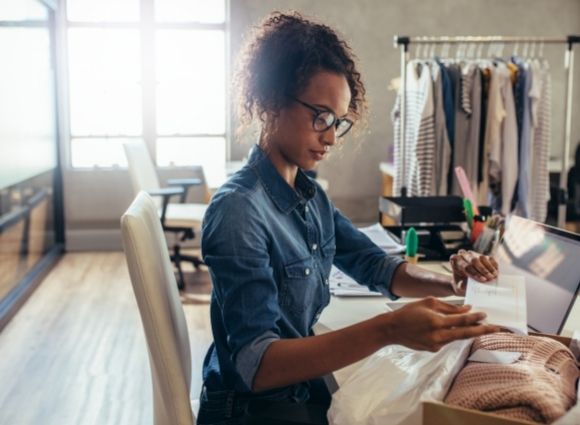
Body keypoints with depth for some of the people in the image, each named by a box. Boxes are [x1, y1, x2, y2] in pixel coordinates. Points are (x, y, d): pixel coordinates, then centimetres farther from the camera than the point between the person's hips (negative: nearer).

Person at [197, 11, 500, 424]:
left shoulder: (312, 197, 2)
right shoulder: (238, 210, -25)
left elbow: (376, 265, 7)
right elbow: (255, 364, -31)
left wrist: (450, 282, -13)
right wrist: (387, 330, -42)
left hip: (302, 388, 7)